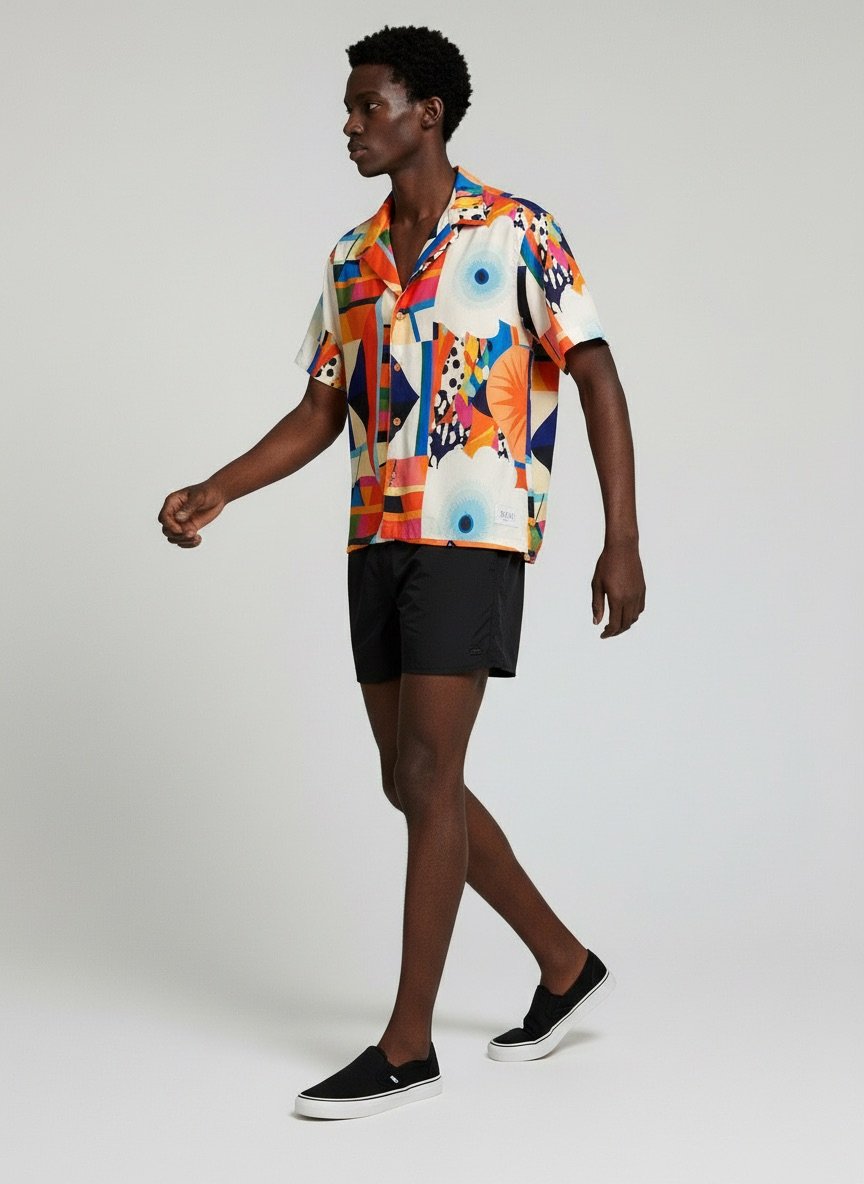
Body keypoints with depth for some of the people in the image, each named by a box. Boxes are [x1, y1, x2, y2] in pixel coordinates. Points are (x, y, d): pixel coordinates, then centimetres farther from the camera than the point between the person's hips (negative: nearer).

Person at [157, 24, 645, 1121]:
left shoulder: (517, 233, -4)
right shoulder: (352, 258, 15)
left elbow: (598, 380, -6)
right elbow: (319, 413, 16)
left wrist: (621, 541, -13)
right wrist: (213, 493, 3)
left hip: (474, 533, -7)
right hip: (377, 537, 7)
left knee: (426, 773, -11)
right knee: (414, 781, 9)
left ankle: (407, 1043, -4)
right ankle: (566, 965, 26)